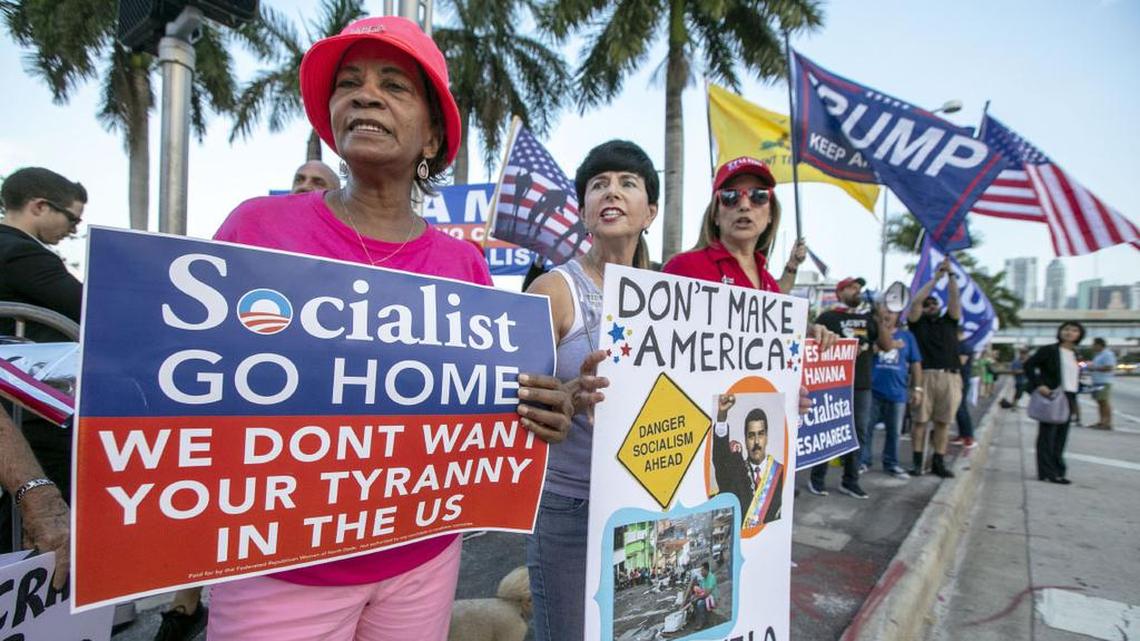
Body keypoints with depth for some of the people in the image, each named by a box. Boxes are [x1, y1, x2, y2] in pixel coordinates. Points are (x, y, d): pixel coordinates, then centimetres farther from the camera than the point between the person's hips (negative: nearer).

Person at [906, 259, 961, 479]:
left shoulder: (949, 321, 18)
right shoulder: (918, 322, 10)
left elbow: (954, 297, 7)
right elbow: (916, 300, -2)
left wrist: (951, 274, 1)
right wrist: (935, 278, 0)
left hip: (950, 377, 3)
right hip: (925, 375, -3)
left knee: (943, 422, 6)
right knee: (920, 420, 0)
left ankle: (939, 462, 14)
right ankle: (917, 461, 7)